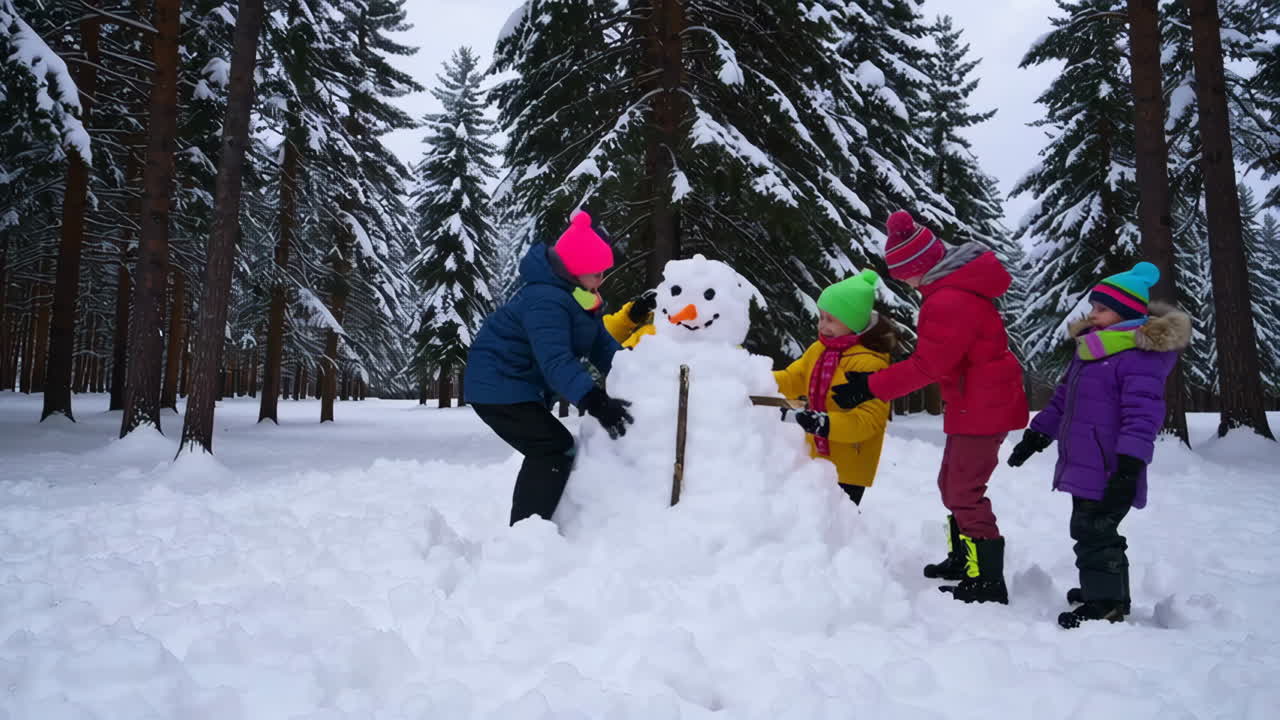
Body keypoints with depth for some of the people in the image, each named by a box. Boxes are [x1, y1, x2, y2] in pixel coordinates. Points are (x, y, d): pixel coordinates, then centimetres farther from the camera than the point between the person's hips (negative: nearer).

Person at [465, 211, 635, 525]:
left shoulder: (578, 298, 6)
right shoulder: (545, 301, -28)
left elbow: (602, 346, 3)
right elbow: (556, 360, -39)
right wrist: (595, 401, -47)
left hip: (522, 386, 11)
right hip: (498, 387, -11)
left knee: (548, 453, 14)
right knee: (556, 450, -17)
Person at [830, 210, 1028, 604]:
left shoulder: (950, 302, -26)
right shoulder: (956, 287, 8)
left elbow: (928, 365, -26)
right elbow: (934, 355, 12)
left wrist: (872, 387, -21)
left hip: (982, 407, -11)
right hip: (974, 403, 11)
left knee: (964, 493, -5)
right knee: (952, 484, 20)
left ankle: (987, 582, 4)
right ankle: (962, 560, 35)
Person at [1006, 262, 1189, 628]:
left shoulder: (1140, 355, -15)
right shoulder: (1090, 347, 15)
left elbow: (1142, 415, -22)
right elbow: (1063, 397, 23)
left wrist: (1129, 467, -28)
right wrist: (1036, 435, 24)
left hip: (1108, 470, -9)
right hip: (1084, 463, 9)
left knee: (1093, 531, -6)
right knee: (1094, 530, 19)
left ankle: (1106, 604, 5)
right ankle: (1105, 590, 33)